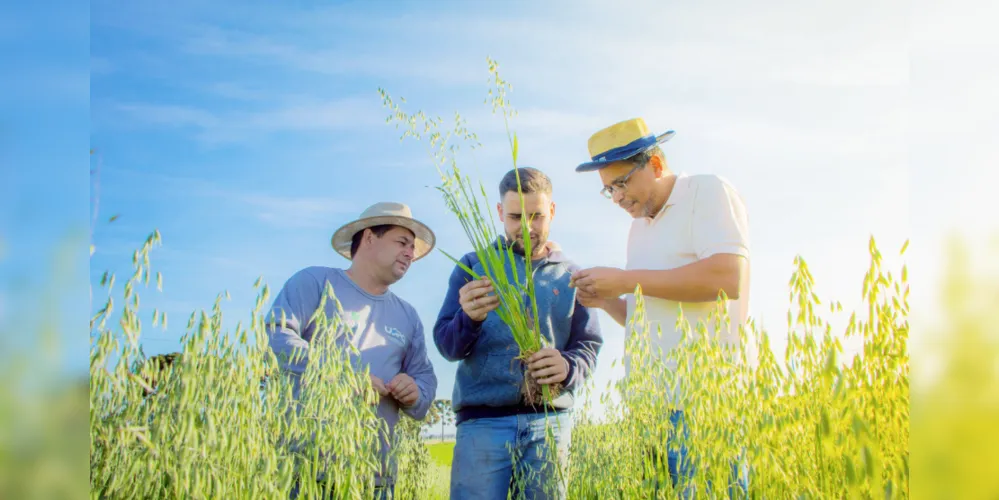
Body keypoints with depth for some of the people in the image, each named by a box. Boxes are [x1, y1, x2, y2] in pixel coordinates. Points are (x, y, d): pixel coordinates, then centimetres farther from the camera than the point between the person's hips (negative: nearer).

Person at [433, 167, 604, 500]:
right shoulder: (474, 266, 9)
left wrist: (569, 366, -17)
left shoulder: (570, 277, 13)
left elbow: (589, 346, 8)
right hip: (482, 421, -1)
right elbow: (446, 344, 3)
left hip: (549, 420, 1)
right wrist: (469, 319, -21)